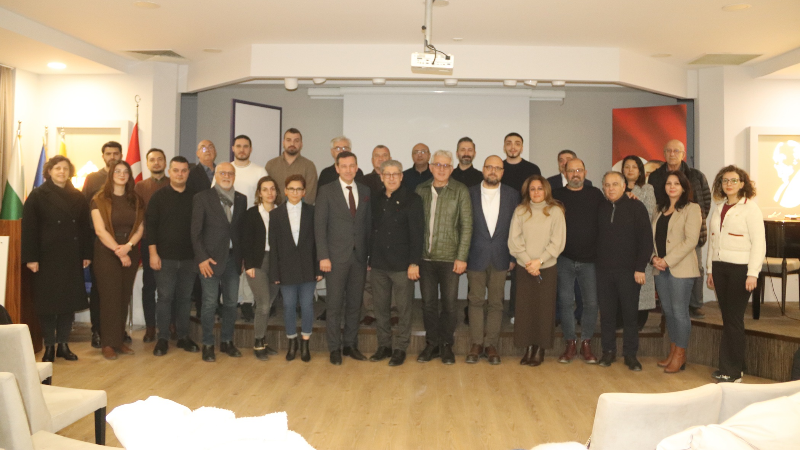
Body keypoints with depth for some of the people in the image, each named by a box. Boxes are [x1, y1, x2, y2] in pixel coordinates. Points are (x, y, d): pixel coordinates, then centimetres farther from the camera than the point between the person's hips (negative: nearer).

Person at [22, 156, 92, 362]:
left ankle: (64, 344, 16)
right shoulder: (38, 196, -1)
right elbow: (29, 228, -6)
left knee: (70, 300, 5)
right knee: (48, 301, 2)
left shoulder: (77, 197, 9)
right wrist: (30, 257, -12)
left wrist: (86, 254, 5)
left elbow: (85, 227, 10)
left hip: (72, 258, 3)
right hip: (47, 257, -3)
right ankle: (49, 346, 12)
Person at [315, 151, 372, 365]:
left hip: (359, 256, 3)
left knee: (355, 303, 9)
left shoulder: (365, 191, 10)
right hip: (336, 256, -3)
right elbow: (319, 225, -4)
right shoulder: (327, 191, -1)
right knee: (334, 304, 2)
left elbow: (368, 223, 10)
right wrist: (323, 256, -12)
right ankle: (334, 348, 13)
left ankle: (350, 345, 21)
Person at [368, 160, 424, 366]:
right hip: (378, 264, 4)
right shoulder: (375, 200, 10)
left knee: (403, 309, 3)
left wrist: (414, 263, -13)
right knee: (381, 308, 10)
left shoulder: (412, 200, -4)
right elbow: (371, 230, 11)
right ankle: (384, 346, 22)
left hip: (402, 264, -4)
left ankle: (400, 348, 14)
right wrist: (369, 260, 8)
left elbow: (417, 233, -8)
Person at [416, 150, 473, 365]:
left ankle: (447, 345, 19)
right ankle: (431, 344, 21)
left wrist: (462, 257, -9)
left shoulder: (460, 191, -2)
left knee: (449, 303, 4)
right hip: (425, 256, 2)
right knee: (428, 303, 8)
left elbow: (466, 225, -3)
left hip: (450, 258, -2)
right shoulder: (421, 190, 7)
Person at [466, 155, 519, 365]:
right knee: (476, 301, 5)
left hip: (500, 258, 1)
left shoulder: (512, 195, 4)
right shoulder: (470, 194, 2)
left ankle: (491, 344, 15)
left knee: (496, 303, 5)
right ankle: (476, 343, 15)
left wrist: (513, 257, 0)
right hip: (476, 258, -1)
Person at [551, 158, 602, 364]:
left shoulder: (595, 194, 7)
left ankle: (586, 343, 18)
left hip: (589, 259, 1)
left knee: (591, 302, 3)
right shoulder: (557, 196, 4)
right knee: (566, 302, 5)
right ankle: (570, 343, 17)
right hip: (565, 259, 0)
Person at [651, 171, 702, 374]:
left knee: (679, 311, -3)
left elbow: (691, 240, -12)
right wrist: (654, 257, -4)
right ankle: (673, 351, 21)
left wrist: (667, 260, -15)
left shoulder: (691, 209, -3)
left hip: (681, 268, -6)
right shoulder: (660, 210, 17)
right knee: (667, 310, 11)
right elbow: (653, 236, 15)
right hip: (660, 268, 6)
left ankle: (680, 355, 7)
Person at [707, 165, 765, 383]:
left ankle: (734, 372, 5)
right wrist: (710, 270, 15)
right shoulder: (718, 209, 13)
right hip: (720, 267, 6)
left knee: (734, 318, -4)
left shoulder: (750, 208, -5)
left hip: (740, 268, -6)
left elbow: (759, 243, -9)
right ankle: (727, 367, 13)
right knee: (726, 318, 8)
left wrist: (753, 274, -15)